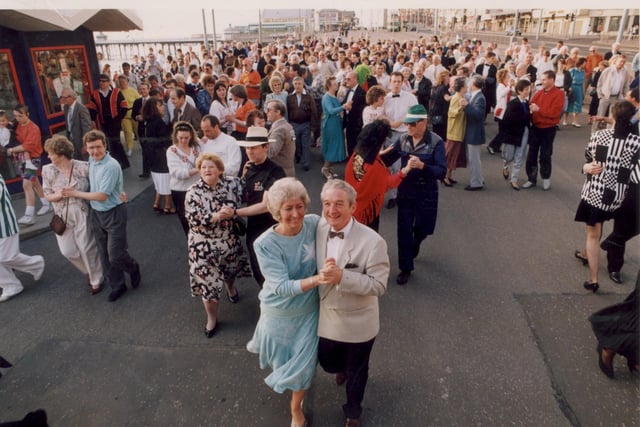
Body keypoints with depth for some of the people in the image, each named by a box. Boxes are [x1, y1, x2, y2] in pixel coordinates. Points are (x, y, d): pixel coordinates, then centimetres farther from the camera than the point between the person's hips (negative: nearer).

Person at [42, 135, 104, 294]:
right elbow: (47, 195, 1)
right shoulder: (48, 170, -5)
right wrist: (59, 195, -21)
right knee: (68, 250, 9)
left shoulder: (83, 167, -14)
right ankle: (90, 271, 37)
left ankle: (97, 280, 26)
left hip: (82, 214, -4)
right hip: (62, 216, 4)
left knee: (87, 248, 4)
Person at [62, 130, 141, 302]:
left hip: (114, 214, -7)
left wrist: (75, 193, -14)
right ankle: (117, 285, 29)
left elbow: (102, 196, -23)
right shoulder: (91, 160, 1)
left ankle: (133, 268, 28)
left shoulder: (111, 166, -23)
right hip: (96, 213, 7)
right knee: (105, 255, 13)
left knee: (115, 255, -3)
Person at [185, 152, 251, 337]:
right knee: (208, 280, 1)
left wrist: (232, 212, -20)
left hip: (229, 240, 3)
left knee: (230, 269, 26)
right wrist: (216, 216, -32)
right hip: (205, 245, -3)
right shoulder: (193, 193, -14)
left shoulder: (231, 183, -8)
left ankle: (231, 288, 62)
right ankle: (212, 318, 22)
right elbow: (193, 220, -20)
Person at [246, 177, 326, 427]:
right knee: (282, 361, 23)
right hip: (280, 314, -1)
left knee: (304, 363, 14)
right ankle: (283, 378, 62)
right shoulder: (265, 244, -27)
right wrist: (317, 279, -45)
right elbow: (282, 287, -32)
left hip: (309, 311, 2)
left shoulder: (314, 224, -18)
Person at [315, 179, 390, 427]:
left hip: (358, 323, -4)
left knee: (356, 371, 21)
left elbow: (379, 285, -26)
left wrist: (342, 276, -36)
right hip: (326, 318, 4)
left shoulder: (372, 242, -27)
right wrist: (322, 274, -12)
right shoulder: (318, 229, -11)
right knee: (327, 362, 25)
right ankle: (344, 368, 64)